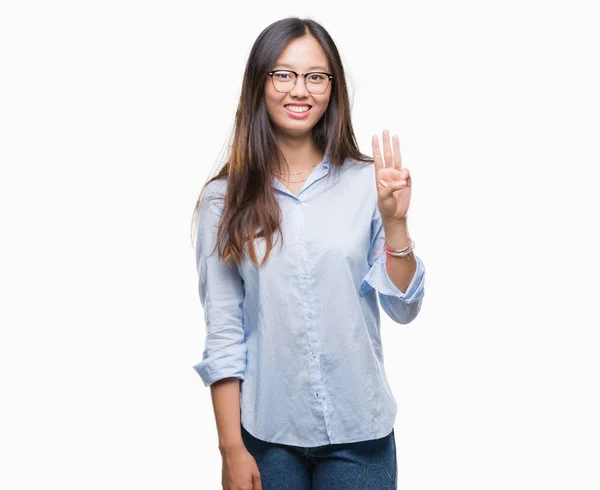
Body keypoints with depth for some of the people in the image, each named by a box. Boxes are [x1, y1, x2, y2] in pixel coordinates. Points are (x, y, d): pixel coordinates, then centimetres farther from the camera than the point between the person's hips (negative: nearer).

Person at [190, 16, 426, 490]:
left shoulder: (367, 182, -3)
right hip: (268, 433, 0)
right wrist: (231, 448, -4)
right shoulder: (224, 198, -4)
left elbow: (403, 309, -1)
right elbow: (223, 333, -4)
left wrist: (394, 221, -15)